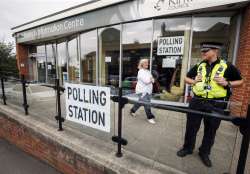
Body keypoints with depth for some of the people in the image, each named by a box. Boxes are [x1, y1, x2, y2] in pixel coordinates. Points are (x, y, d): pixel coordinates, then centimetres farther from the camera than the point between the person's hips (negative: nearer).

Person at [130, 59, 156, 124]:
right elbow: (146, 81, -22)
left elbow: (152, 80, 13)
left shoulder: (148, 71, 14)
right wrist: (150, 79, -4)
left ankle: (132, 111, 36)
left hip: (148, 90, 8)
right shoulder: (141, 72, -12)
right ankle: (150, 117, 7)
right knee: (147, 104, -5)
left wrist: (151, 80, -9)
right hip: (142, 91, -8)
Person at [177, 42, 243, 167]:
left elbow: (240, 81, 6)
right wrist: (194, 81, -6)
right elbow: (186, 78, 14)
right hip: (197, 102, 2)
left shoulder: (227, 67, -2)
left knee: (210, 130, 14)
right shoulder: (198, 66, 5)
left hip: (216, 105, -1)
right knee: (191, 127, 11)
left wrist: (227, 83, -14)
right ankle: (187, 148, 33)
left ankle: (204, 153, 36)